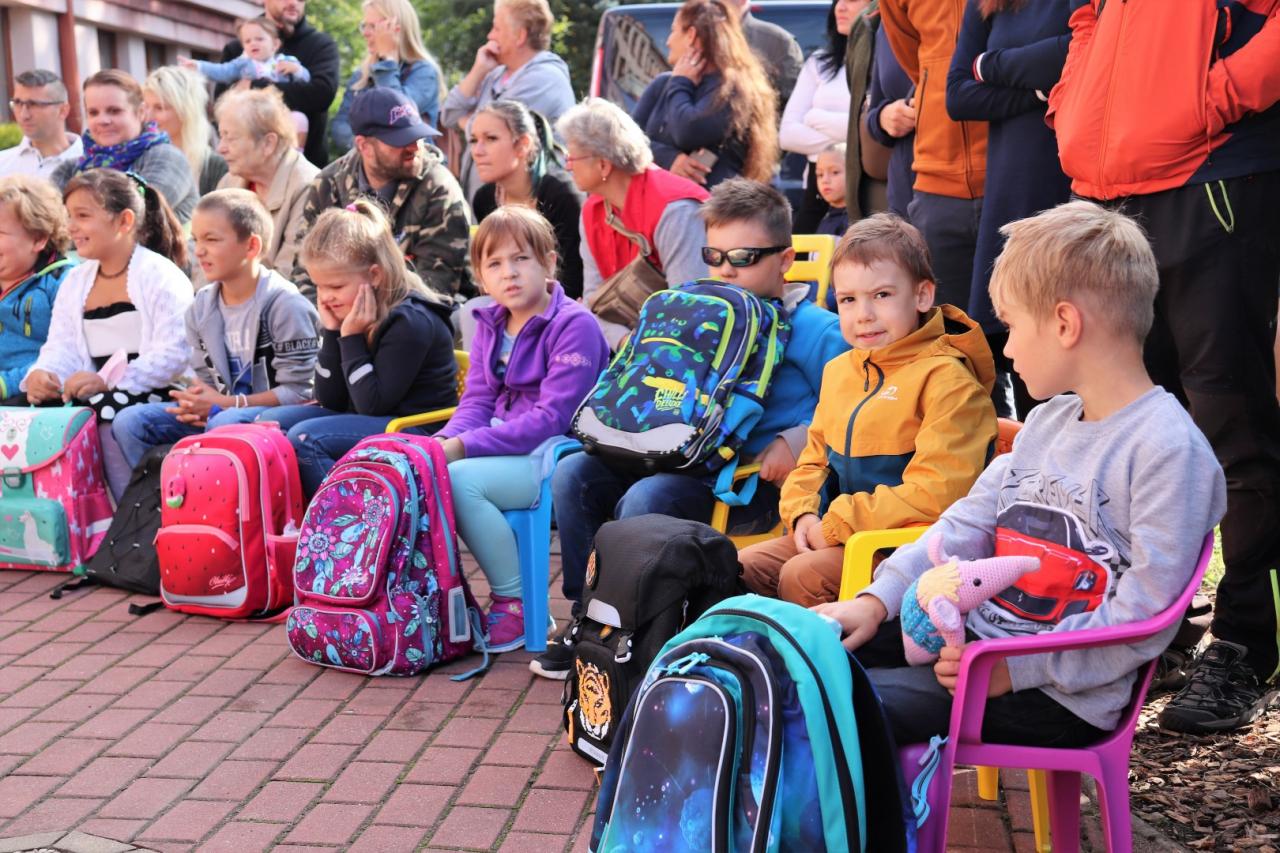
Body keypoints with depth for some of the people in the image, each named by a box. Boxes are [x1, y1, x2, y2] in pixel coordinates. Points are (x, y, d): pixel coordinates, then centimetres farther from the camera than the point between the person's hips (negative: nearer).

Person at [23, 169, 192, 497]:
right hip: (96, 396, 6)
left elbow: (174, 354, -16)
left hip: (152, 395, -6)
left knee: (110, 410, -33)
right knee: (44, 406, -20)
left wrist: (108, 381, -25)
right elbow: (62, 347, 11)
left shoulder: (160, 276, -5)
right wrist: (41, 374, -13)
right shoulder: (75, 282, 19)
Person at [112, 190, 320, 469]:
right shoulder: (201, 307, 8)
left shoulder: (284, 304, -14)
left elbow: (299, 391, -16)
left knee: (224, 423, -38)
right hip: (219, 409, 8)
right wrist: (196, 402, -10)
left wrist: (227, 403, -16)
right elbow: (204, 376, 15)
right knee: (129, 422, -5)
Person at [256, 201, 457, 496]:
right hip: (361, 419, 9)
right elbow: (329, 401, 3)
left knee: (304, 438, -24)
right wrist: (331, 332, -7)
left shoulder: (410, 322, -18)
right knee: (271, 422, 2)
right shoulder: (346, 314, 5)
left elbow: (372, 405, -20)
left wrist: (352, 338, -19)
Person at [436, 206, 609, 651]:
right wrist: (445, 441, -14)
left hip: (555, 452, -7)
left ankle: (515, 602, -13)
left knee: (460, 480, -28)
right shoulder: (490, 326, 13)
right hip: (504, 444, 8)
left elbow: (551, 417, -19)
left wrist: (465, 446, -24)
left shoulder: (574, 325, -11)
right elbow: (477, 402, 10)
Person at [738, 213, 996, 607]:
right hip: (832, 531, 8)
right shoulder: (839, 370, 14)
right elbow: (815, 457, 21)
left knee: (802, 577, -25)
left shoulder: (946, 378, -13)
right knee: (743, 567, -4)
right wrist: (803, 514, -1)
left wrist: (837, 524, -18)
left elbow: (936, 493, -20)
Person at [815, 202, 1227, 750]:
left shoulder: (1170, 450, -16)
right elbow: (970, 521, 14)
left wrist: (1016, 667, -22)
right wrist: (878, 600, 3)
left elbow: (1143, 618, -20)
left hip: (1062, 697, -8)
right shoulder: (1048, 422, 13)